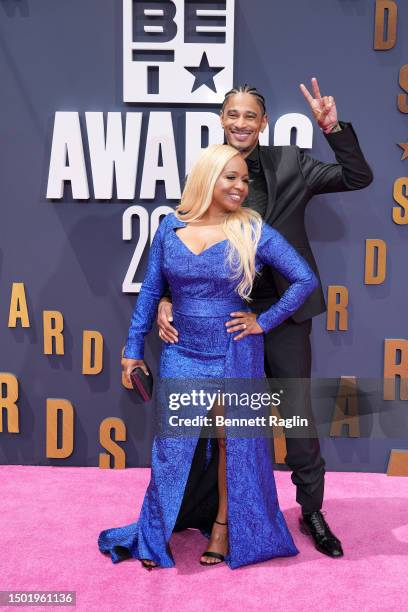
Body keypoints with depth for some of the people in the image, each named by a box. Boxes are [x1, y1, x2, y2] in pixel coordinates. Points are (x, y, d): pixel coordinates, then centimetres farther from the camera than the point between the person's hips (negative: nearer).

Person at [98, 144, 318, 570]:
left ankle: (224, 525, 30)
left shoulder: (253, 232, -7)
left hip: (234, 355, -1)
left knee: (232, 441, 10)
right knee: (172, 443, 6)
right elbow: (150, 291, 6)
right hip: (181, 353, 2)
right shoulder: (171, 227, 0)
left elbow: (305, 280, -5)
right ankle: (157, 532, 25)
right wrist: (133, 348, 6)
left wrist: (264, 322, -8)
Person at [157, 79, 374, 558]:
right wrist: (166, 299, -12)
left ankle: (312, 512, 30)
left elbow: (359, 178, -2)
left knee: (299, 416, 7)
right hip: (228, 315, 1)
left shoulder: (288, 164, -1)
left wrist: (332, 128, -14)